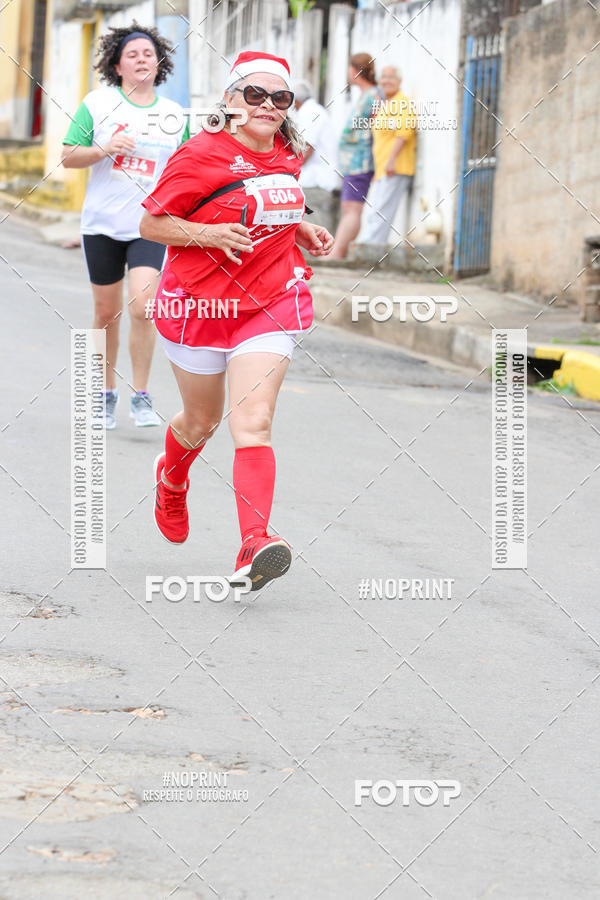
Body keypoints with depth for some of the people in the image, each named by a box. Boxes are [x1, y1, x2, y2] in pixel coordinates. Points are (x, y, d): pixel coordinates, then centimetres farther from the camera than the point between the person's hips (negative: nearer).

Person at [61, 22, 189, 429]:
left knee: (142, 308, -15)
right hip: (103, 223, 0)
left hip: (150, 226, 0)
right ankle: (107, 393, 25)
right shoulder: (98, 103, 0)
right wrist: (105, 150, -17)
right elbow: (68, 157, -1)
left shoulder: (173, 115, 7)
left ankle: (141, 397, -4)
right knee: (107, 314, 8)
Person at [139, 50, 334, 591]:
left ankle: (255, 546, -25)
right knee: (203, 420, 16)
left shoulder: (287, 157, 6)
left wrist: (304, 232, 7)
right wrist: (206, 233, -25)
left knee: (253, 422, -13)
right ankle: (172, 478, 53)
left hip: (269, 305, 3)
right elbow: (150, 223, -9)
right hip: (200, 305, -2)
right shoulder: (200, 157, -13)